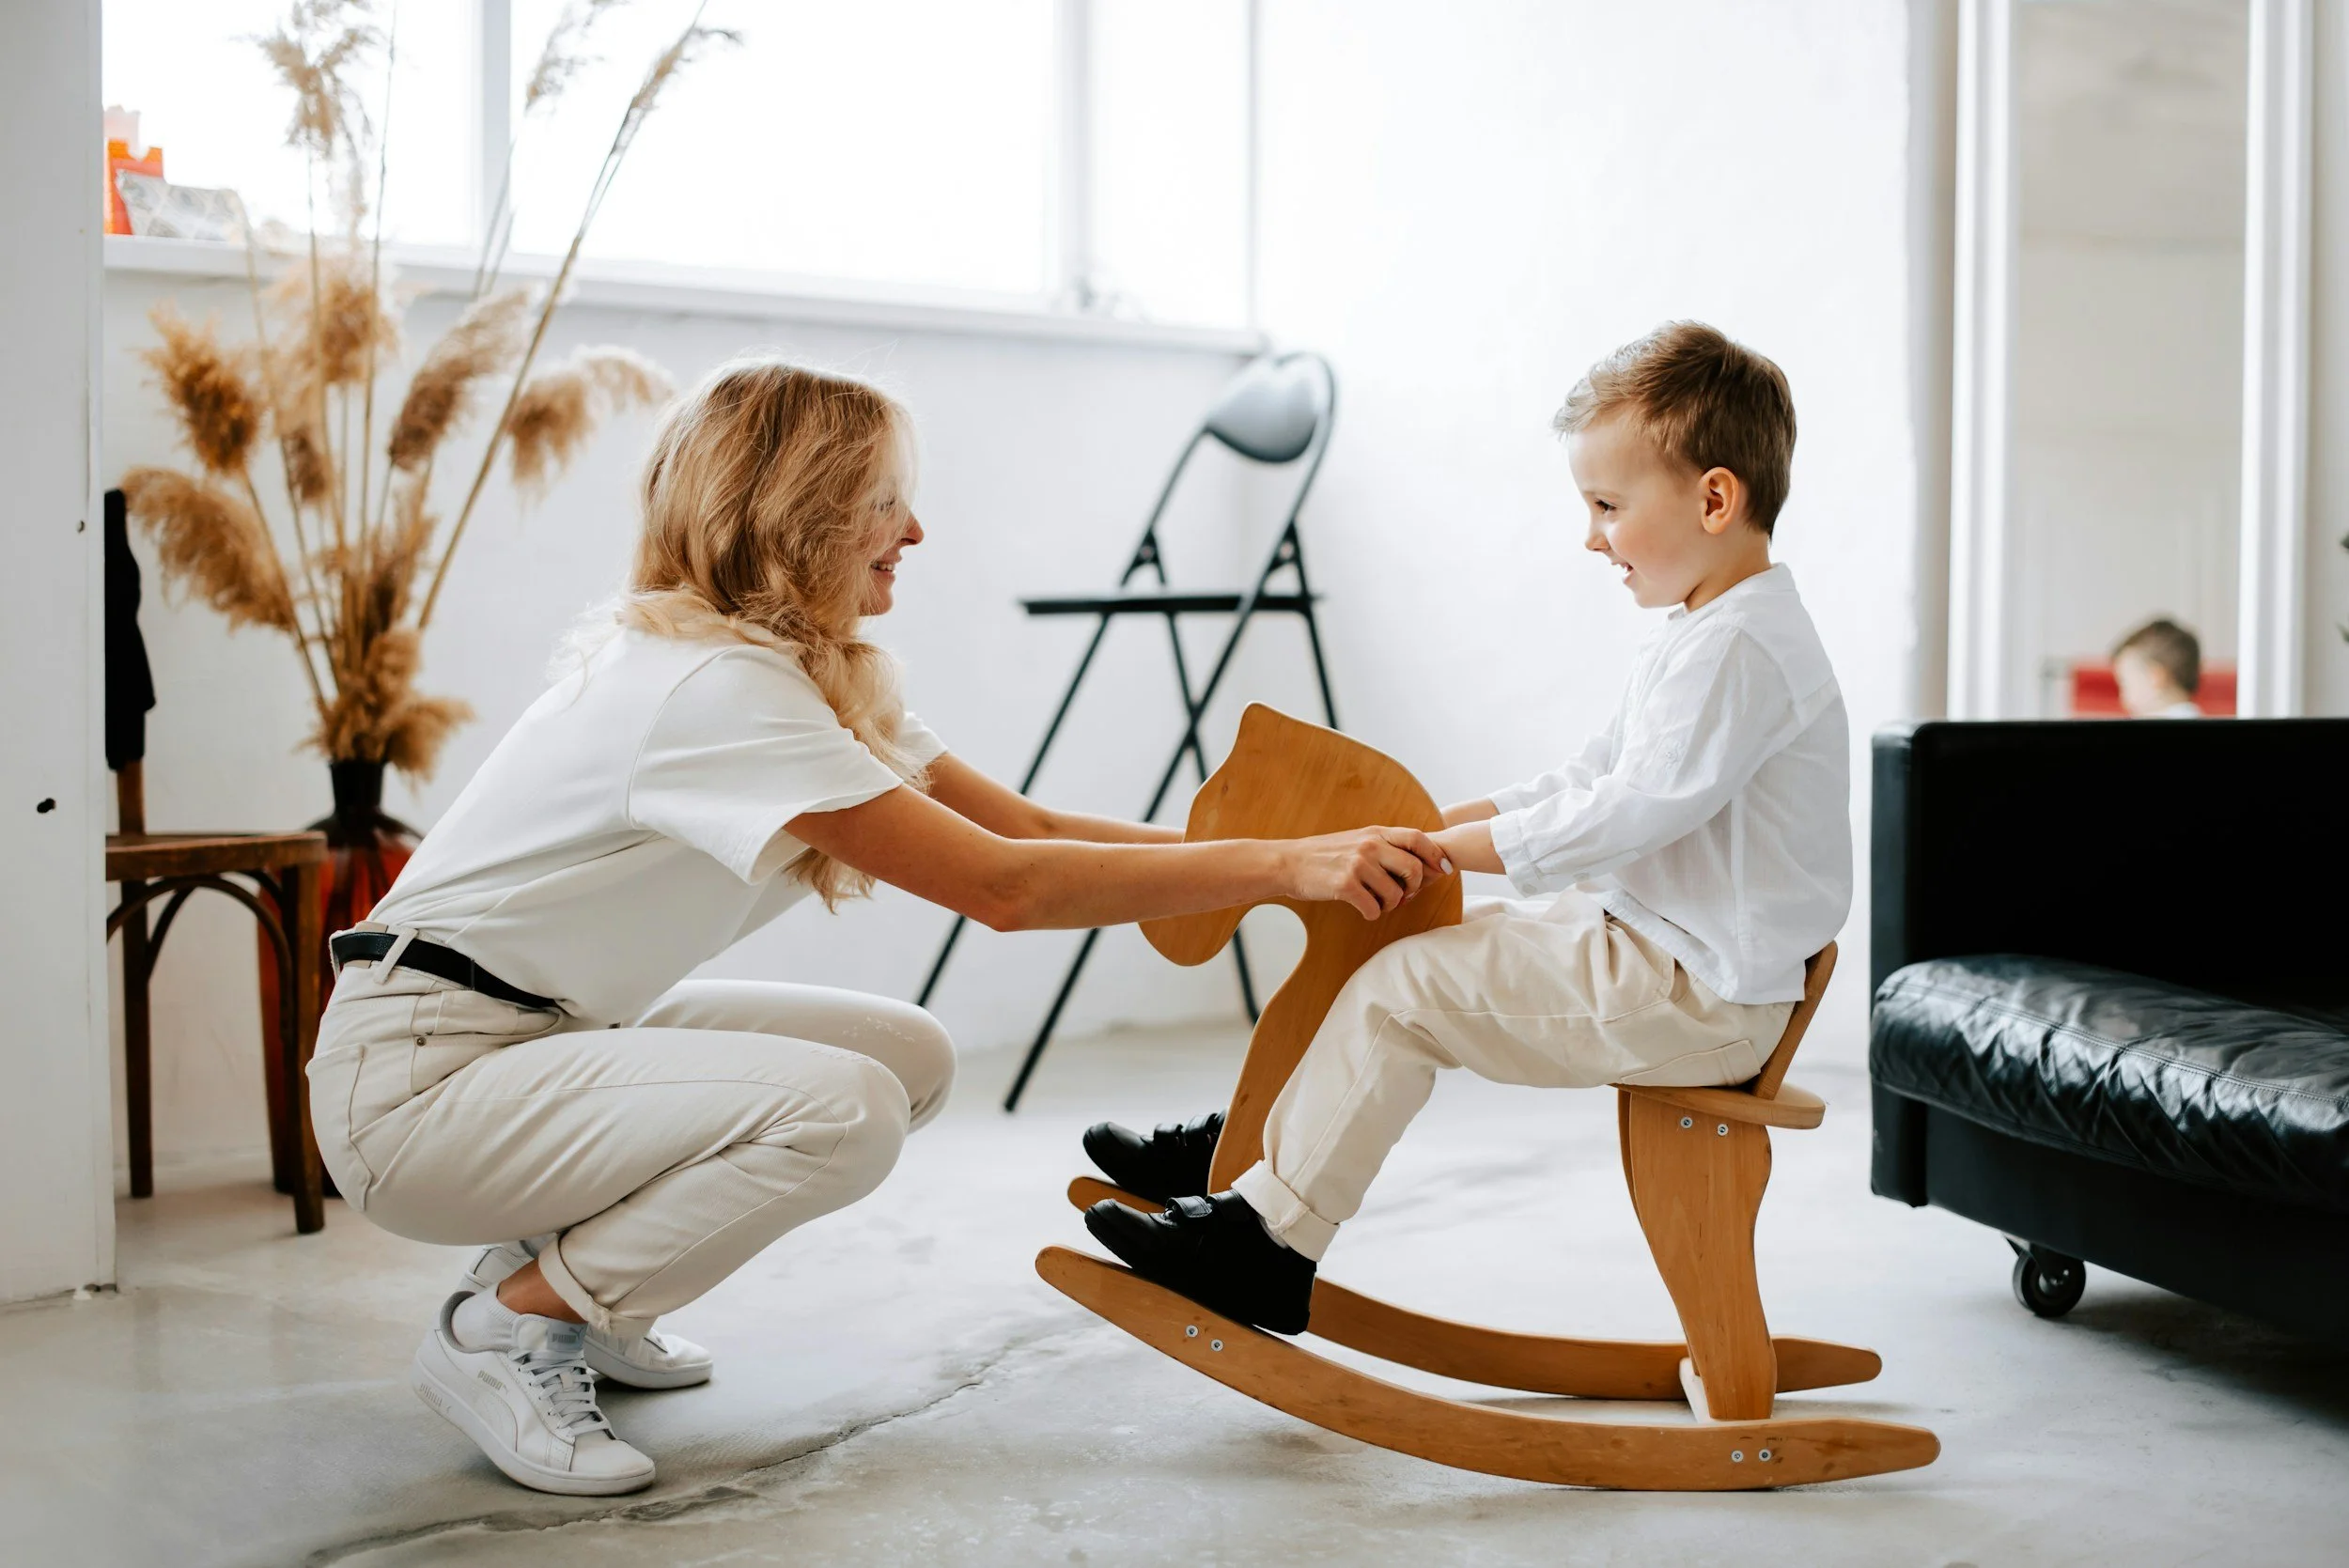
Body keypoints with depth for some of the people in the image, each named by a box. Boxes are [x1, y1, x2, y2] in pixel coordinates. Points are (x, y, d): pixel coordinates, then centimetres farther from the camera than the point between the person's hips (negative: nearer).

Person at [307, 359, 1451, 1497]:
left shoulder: (817, 676, 6)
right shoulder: (712, 685, -24)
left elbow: (1028, 825, 2)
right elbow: (1002, 886, -27)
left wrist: (1296, 846, -7)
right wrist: (1282, 866, -26)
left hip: (547, 1031, 10)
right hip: (414, 1078, -10)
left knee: (909, 1055, 3)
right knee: (840, 1108, -26)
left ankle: (561, 1266, 12)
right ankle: (503, 1327, -7)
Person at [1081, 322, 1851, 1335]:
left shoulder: (1738, 647, -20)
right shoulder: (1701, 635, 14)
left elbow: (1637, 810, -26)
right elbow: (1592, 779, 19)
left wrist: (1457, 846, -18)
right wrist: (1438, 819, 11)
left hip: (1694, 996, -11)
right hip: (1664, 956, 11)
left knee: (1400, 986, -14)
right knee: (1423, 946, 12)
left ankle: (1265, 1243, -7)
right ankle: (1248, 1149, 17)